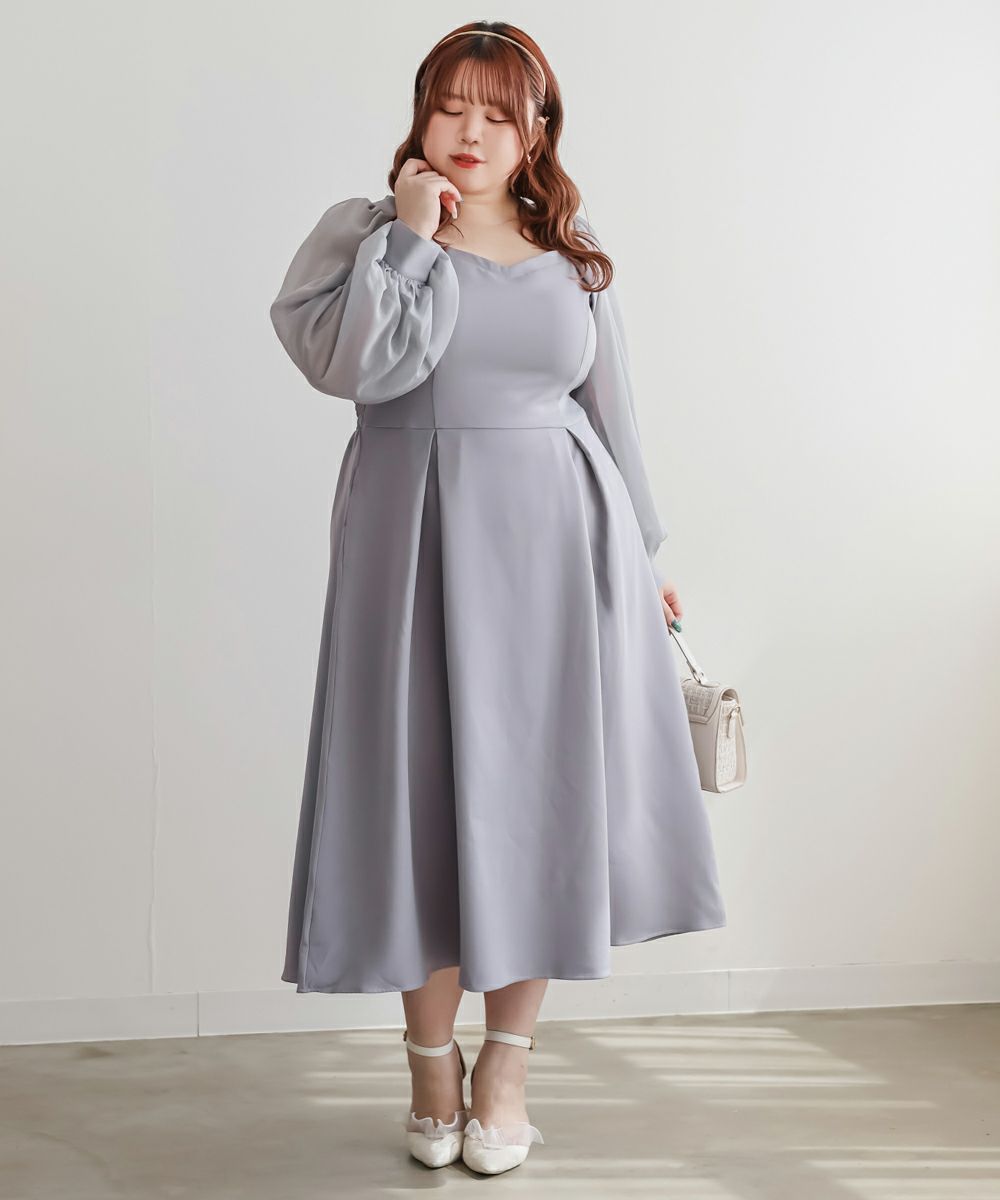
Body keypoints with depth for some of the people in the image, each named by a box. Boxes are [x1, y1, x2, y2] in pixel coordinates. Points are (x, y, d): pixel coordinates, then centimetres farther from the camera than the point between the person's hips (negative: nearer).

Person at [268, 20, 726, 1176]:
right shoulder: (368, 231, 2)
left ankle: (506, 1063, 20)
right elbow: (353, 364, -16)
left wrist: (640, 551, 16)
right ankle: (431, 1060, 20)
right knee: (424, 793, 2)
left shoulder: (572, 254, 10)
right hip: (417, 547, -2)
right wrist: (414, 233, -13)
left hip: (556, 544, 3)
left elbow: (611, 406, 14)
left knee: (542, 797, 4)